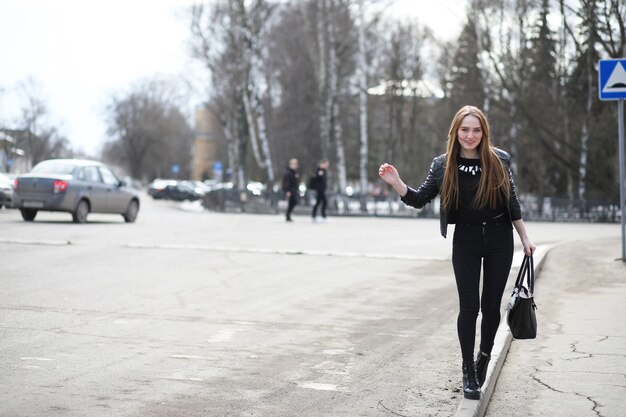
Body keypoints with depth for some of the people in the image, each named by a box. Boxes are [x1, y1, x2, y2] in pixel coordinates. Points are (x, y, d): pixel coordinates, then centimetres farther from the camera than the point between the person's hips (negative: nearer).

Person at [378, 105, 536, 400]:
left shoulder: (500, 160, -5)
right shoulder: (443, 165, -5)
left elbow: (512, 203, 3)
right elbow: (419, 200, -1)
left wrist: (525, 238, 4)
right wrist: (396, 183, -17)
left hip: (499, 238, 1)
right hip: (466, 240, -1)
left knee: (491, 305, 8)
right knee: (469, 306, -2)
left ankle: (484, 357, 31)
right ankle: (468, 371, 11)